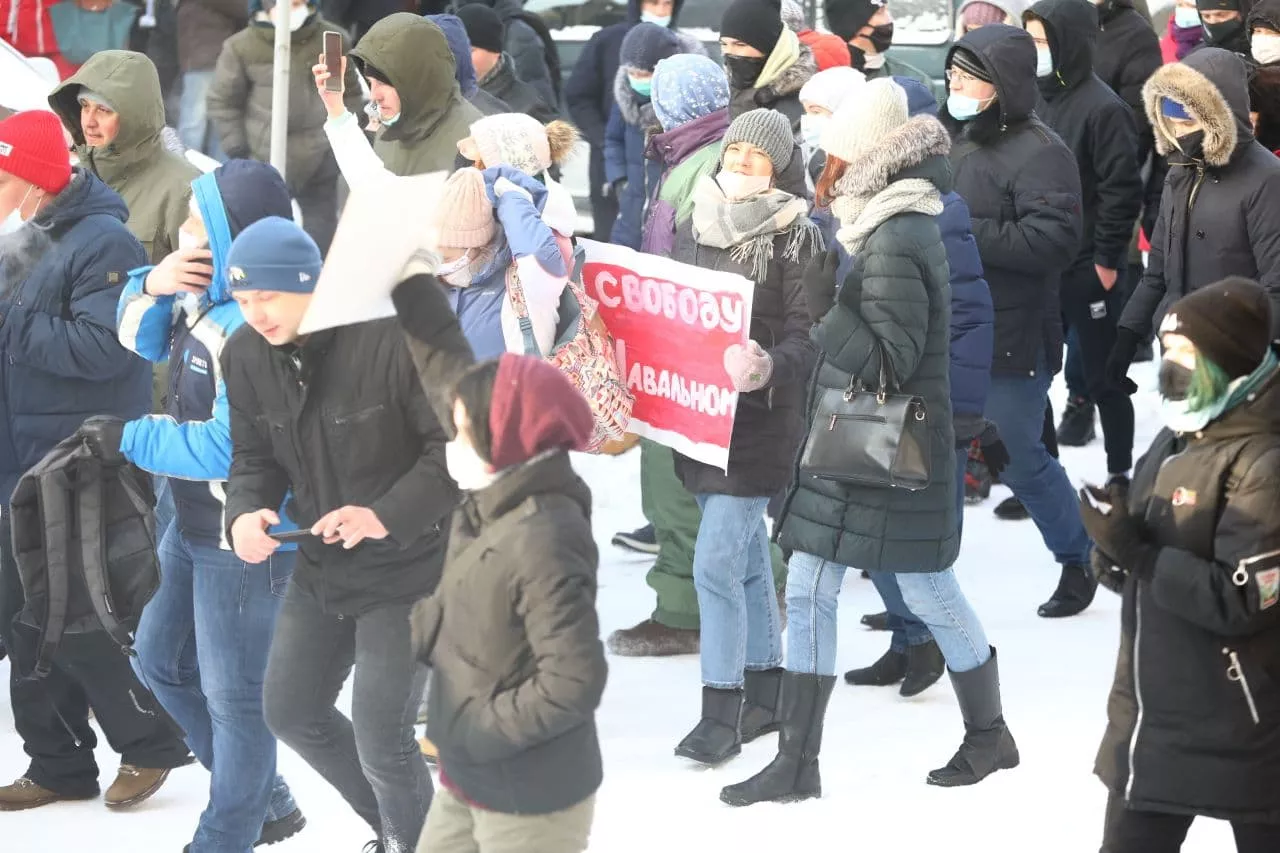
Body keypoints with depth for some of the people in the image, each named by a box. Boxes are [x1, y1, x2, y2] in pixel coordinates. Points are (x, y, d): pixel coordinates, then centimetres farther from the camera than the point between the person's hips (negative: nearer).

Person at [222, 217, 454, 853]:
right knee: (291, 711, 16)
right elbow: (255, 457, 7)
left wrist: (387, 514, -33)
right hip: (321, 567, 8)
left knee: (380, 735, -9)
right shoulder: (246, 356, -4)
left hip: (407, 566, -7)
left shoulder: (390, 339, -26)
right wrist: (245, 513, -15)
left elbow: (456, 445, -22)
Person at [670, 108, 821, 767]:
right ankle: (765, 690, 27)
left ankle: (722, 711, -5)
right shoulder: (695, 228, 8)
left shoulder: (796, 238, -10)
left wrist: (765, 368, -31)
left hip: (760, 419, -7)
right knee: (747, 558, 16)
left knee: (716, 562, -12)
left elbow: (809, 339, -13)